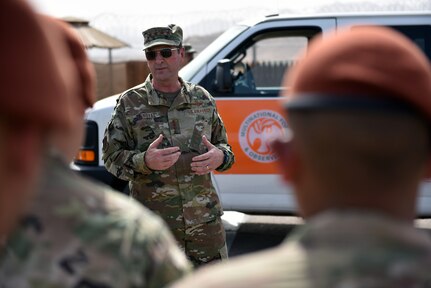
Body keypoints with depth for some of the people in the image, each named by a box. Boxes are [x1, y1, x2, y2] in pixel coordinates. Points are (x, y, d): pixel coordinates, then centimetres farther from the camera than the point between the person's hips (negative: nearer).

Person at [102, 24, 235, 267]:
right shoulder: (130, 103, -2)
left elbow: (222, 144, 16)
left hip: (206, 219, 3)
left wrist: (220, 157, -8)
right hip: (154, 226, -3)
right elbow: (111, 156, -3)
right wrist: (144, 162, -23)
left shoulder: (203, 99, 7)